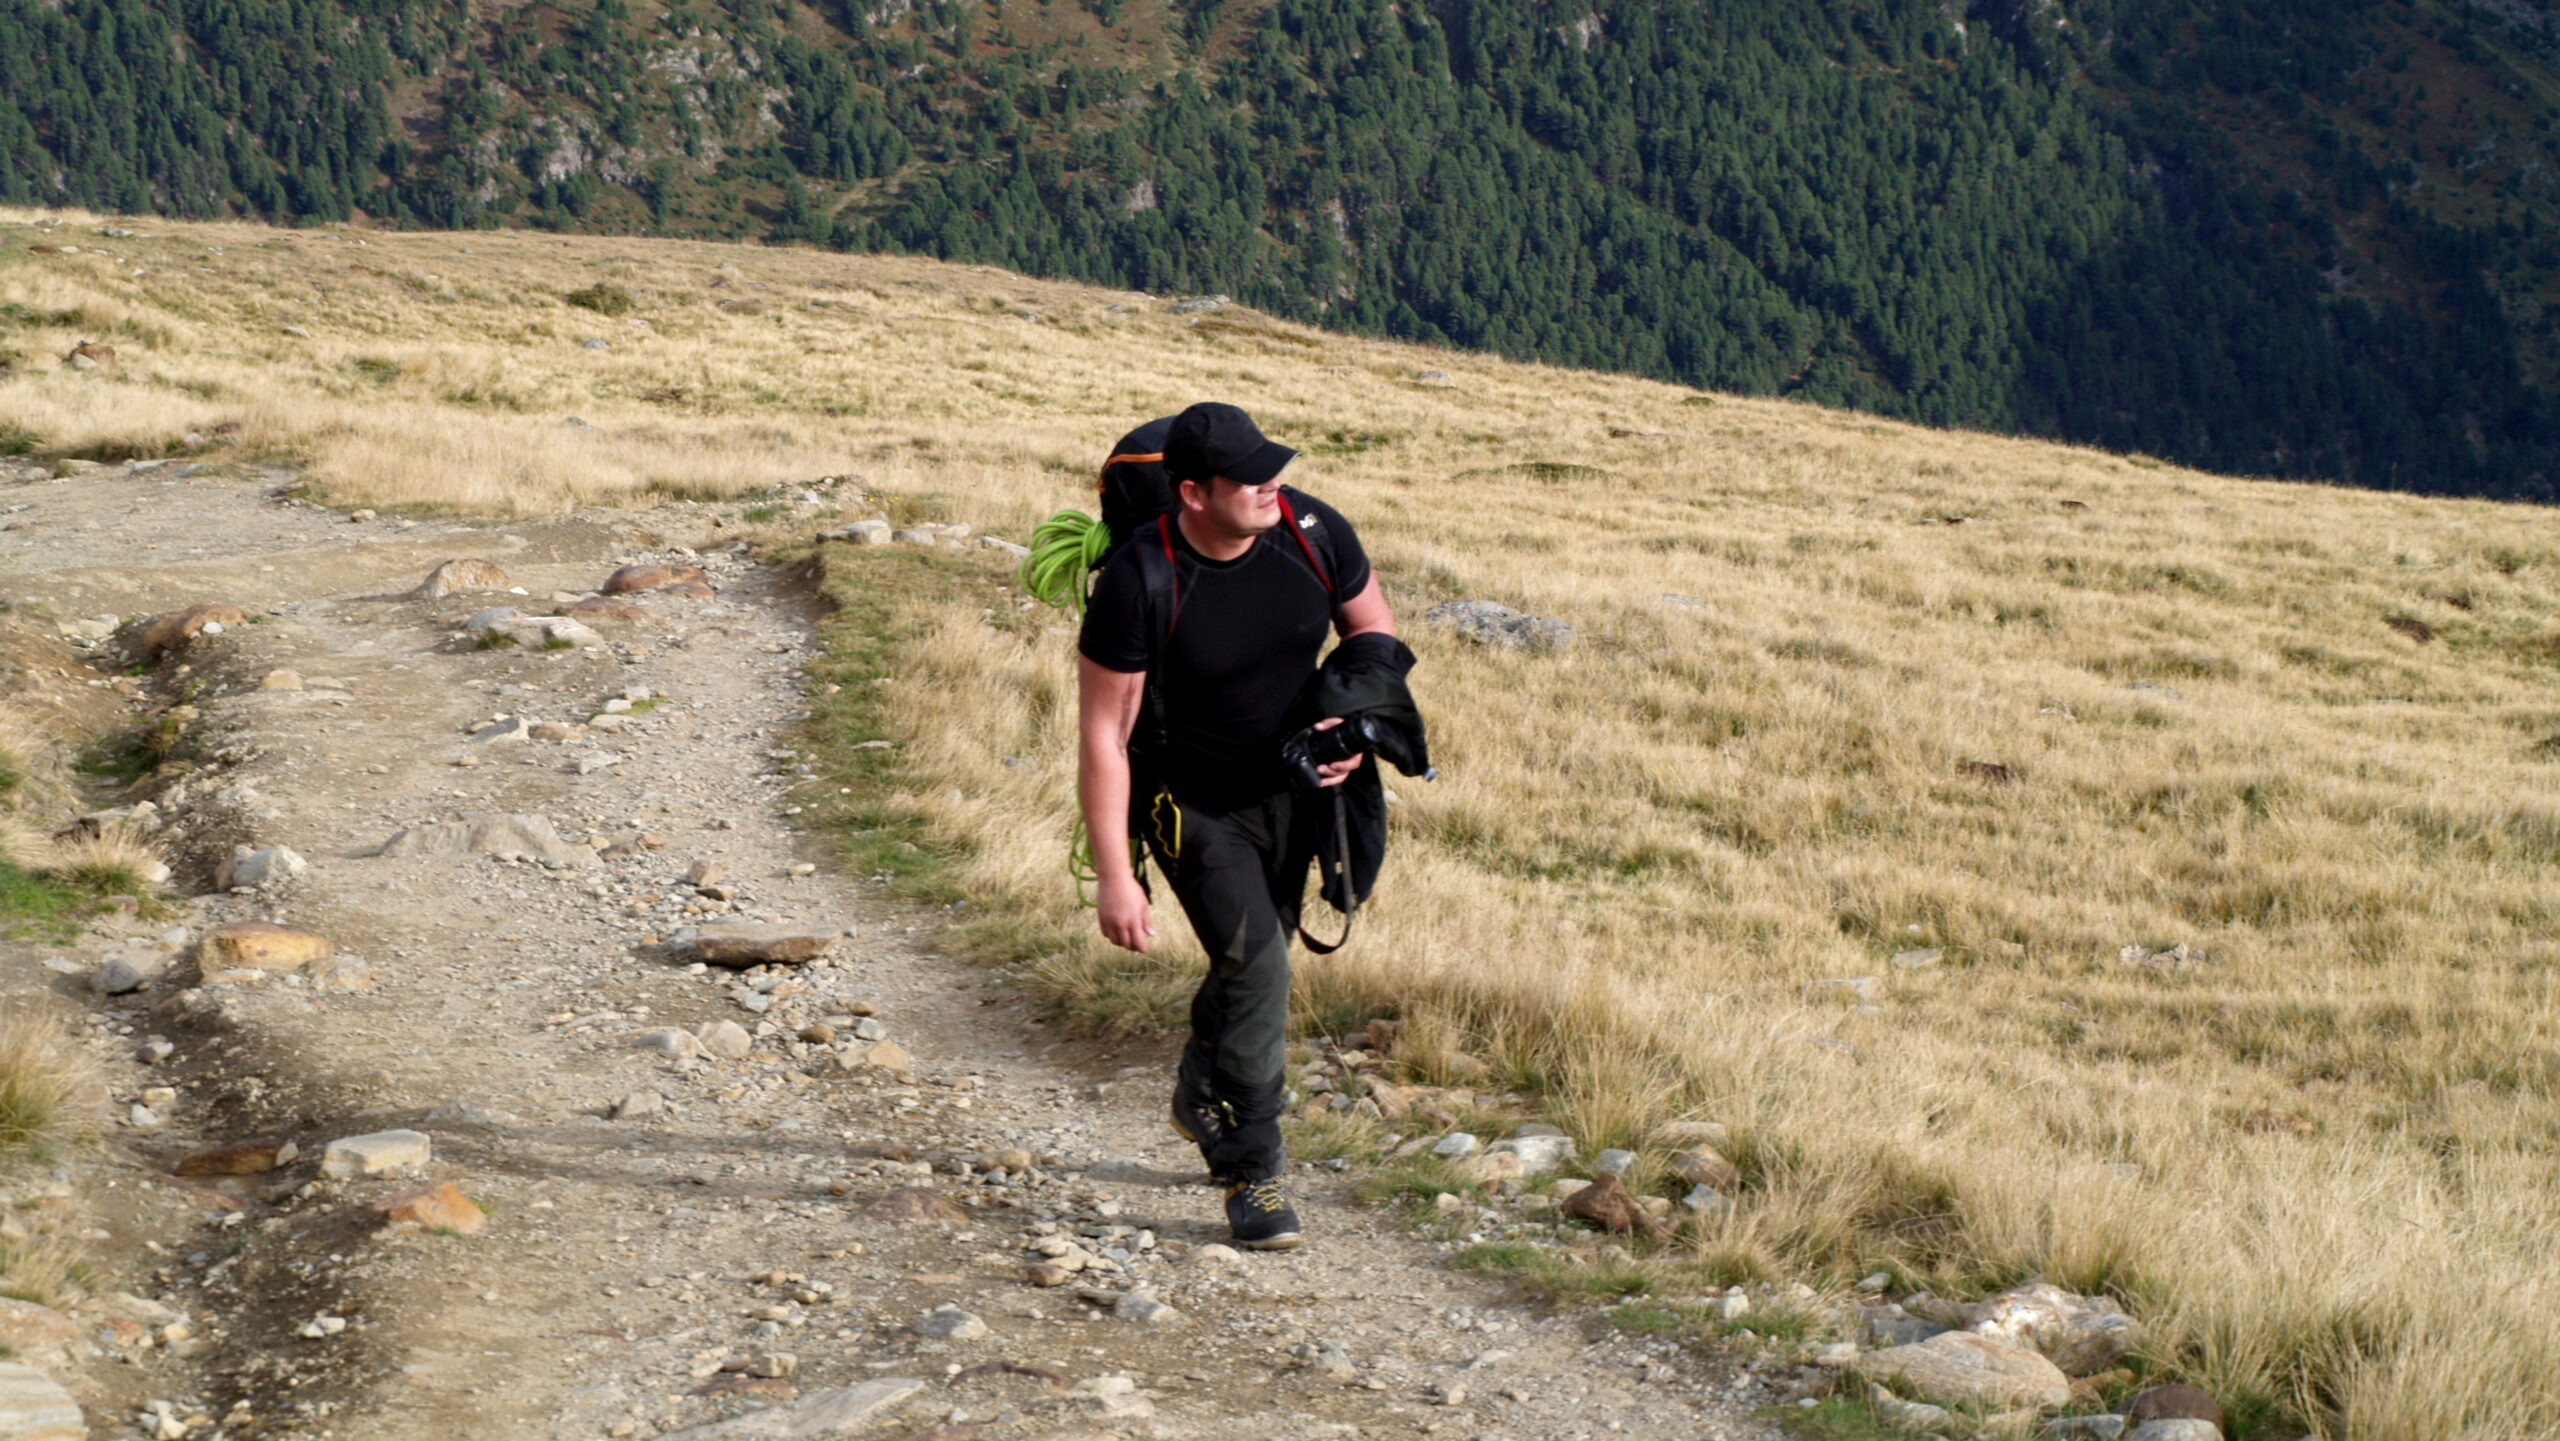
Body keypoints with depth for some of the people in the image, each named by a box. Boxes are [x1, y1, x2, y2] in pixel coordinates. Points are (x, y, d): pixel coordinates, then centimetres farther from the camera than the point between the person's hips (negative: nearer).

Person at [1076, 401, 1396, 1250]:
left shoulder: (1311, 532, -15)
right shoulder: (1138, 583, -28)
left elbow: (1373, 634, 5)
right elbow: (1103, 737, -22)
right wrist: (1114, 877, -23)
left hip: (1288, 789, 5)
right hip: (1190, 803, -5)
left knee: (1255, 955, 18)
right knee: (1254, 963, -16)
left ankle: (1200, 1097, 47)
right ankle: (1251, 1173, -3)